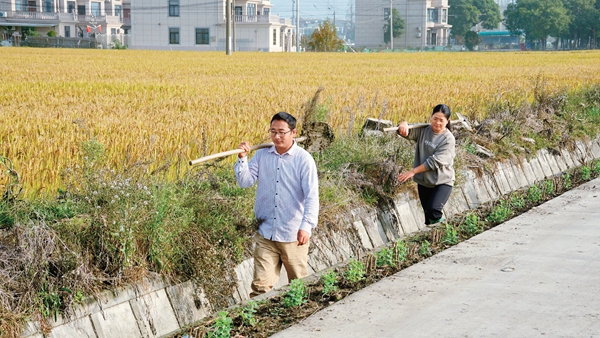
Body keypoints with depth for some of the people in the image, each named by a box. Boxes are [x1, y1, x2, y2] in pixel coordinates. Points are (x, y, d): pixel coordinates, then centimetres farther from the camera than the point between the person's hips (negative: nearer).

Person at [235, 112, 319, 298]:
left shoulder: (304, 159, -8)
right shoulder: (262, 155, 5)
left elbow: (312, 196, -14)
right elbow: (245, 182, 1)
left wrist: (306, 226, -24)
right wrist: (242, 158, -14)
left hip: (293, 235, -3)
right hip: (266, 234, 3)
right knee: (261, 285, -2)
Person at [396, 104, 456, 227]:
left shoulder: (448, 139, -14)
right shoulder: (423, 130, 0)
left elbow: (434, 162, -20)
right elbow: (406, 132, -9)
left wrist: (412, 172, -20)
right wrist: (404, 124, -35)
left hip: (443, 182, -5)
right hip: (423, 181, 5)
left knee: (433, 210, -25)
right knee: (427, 212, 12)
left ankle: (439, 219, 7)